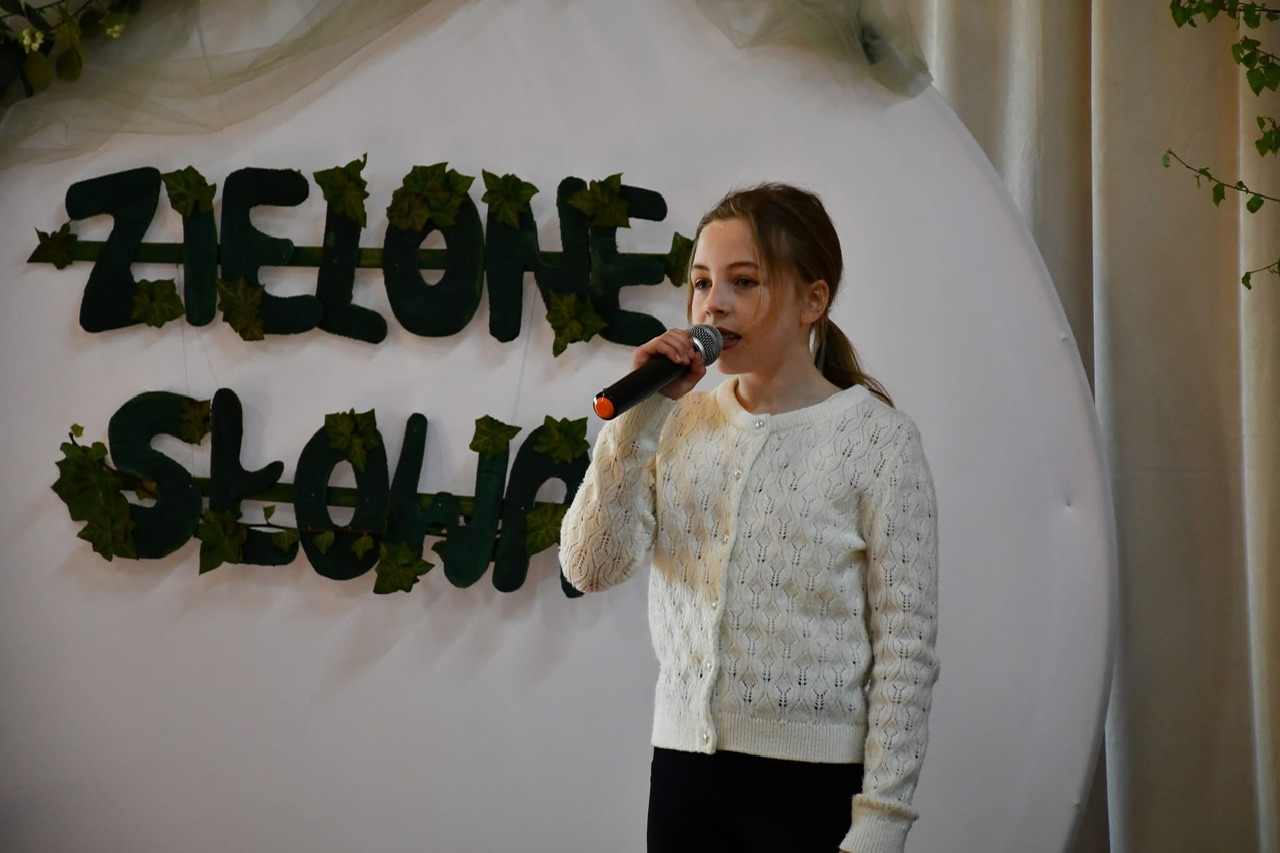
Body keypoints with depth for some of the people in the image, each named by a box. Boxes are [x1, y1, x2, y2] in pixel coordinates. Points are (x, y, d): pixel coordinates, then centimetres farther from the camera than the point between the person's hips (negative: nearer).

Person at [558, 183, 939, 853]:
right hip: (684, 766, 4)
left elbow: (906, 649, -8)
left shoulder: (875, 436, -7)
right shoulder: (682, 425, 6)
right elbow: (591, 568, -5)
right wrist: (641, 413, -10)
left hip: (815, 779, -4)